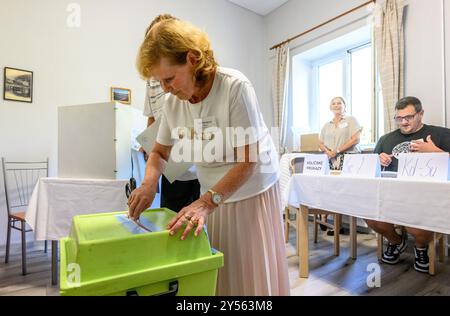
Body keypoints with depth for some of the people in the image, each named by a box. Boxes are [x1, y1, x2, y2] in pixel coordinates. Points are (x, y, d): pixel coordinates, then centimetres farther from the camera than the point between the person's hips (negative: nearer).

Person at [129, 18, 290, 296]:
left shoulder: (236, 87, -21)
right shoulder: (173, 103, -5)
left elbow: (248, 161, -22)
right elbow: (160, 152, 8)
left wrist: (207, 201, -29)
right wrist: (149, 183, -12)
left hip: (253, 194, -4)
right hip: (213, 198, 4)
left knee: (254, 274, 8)